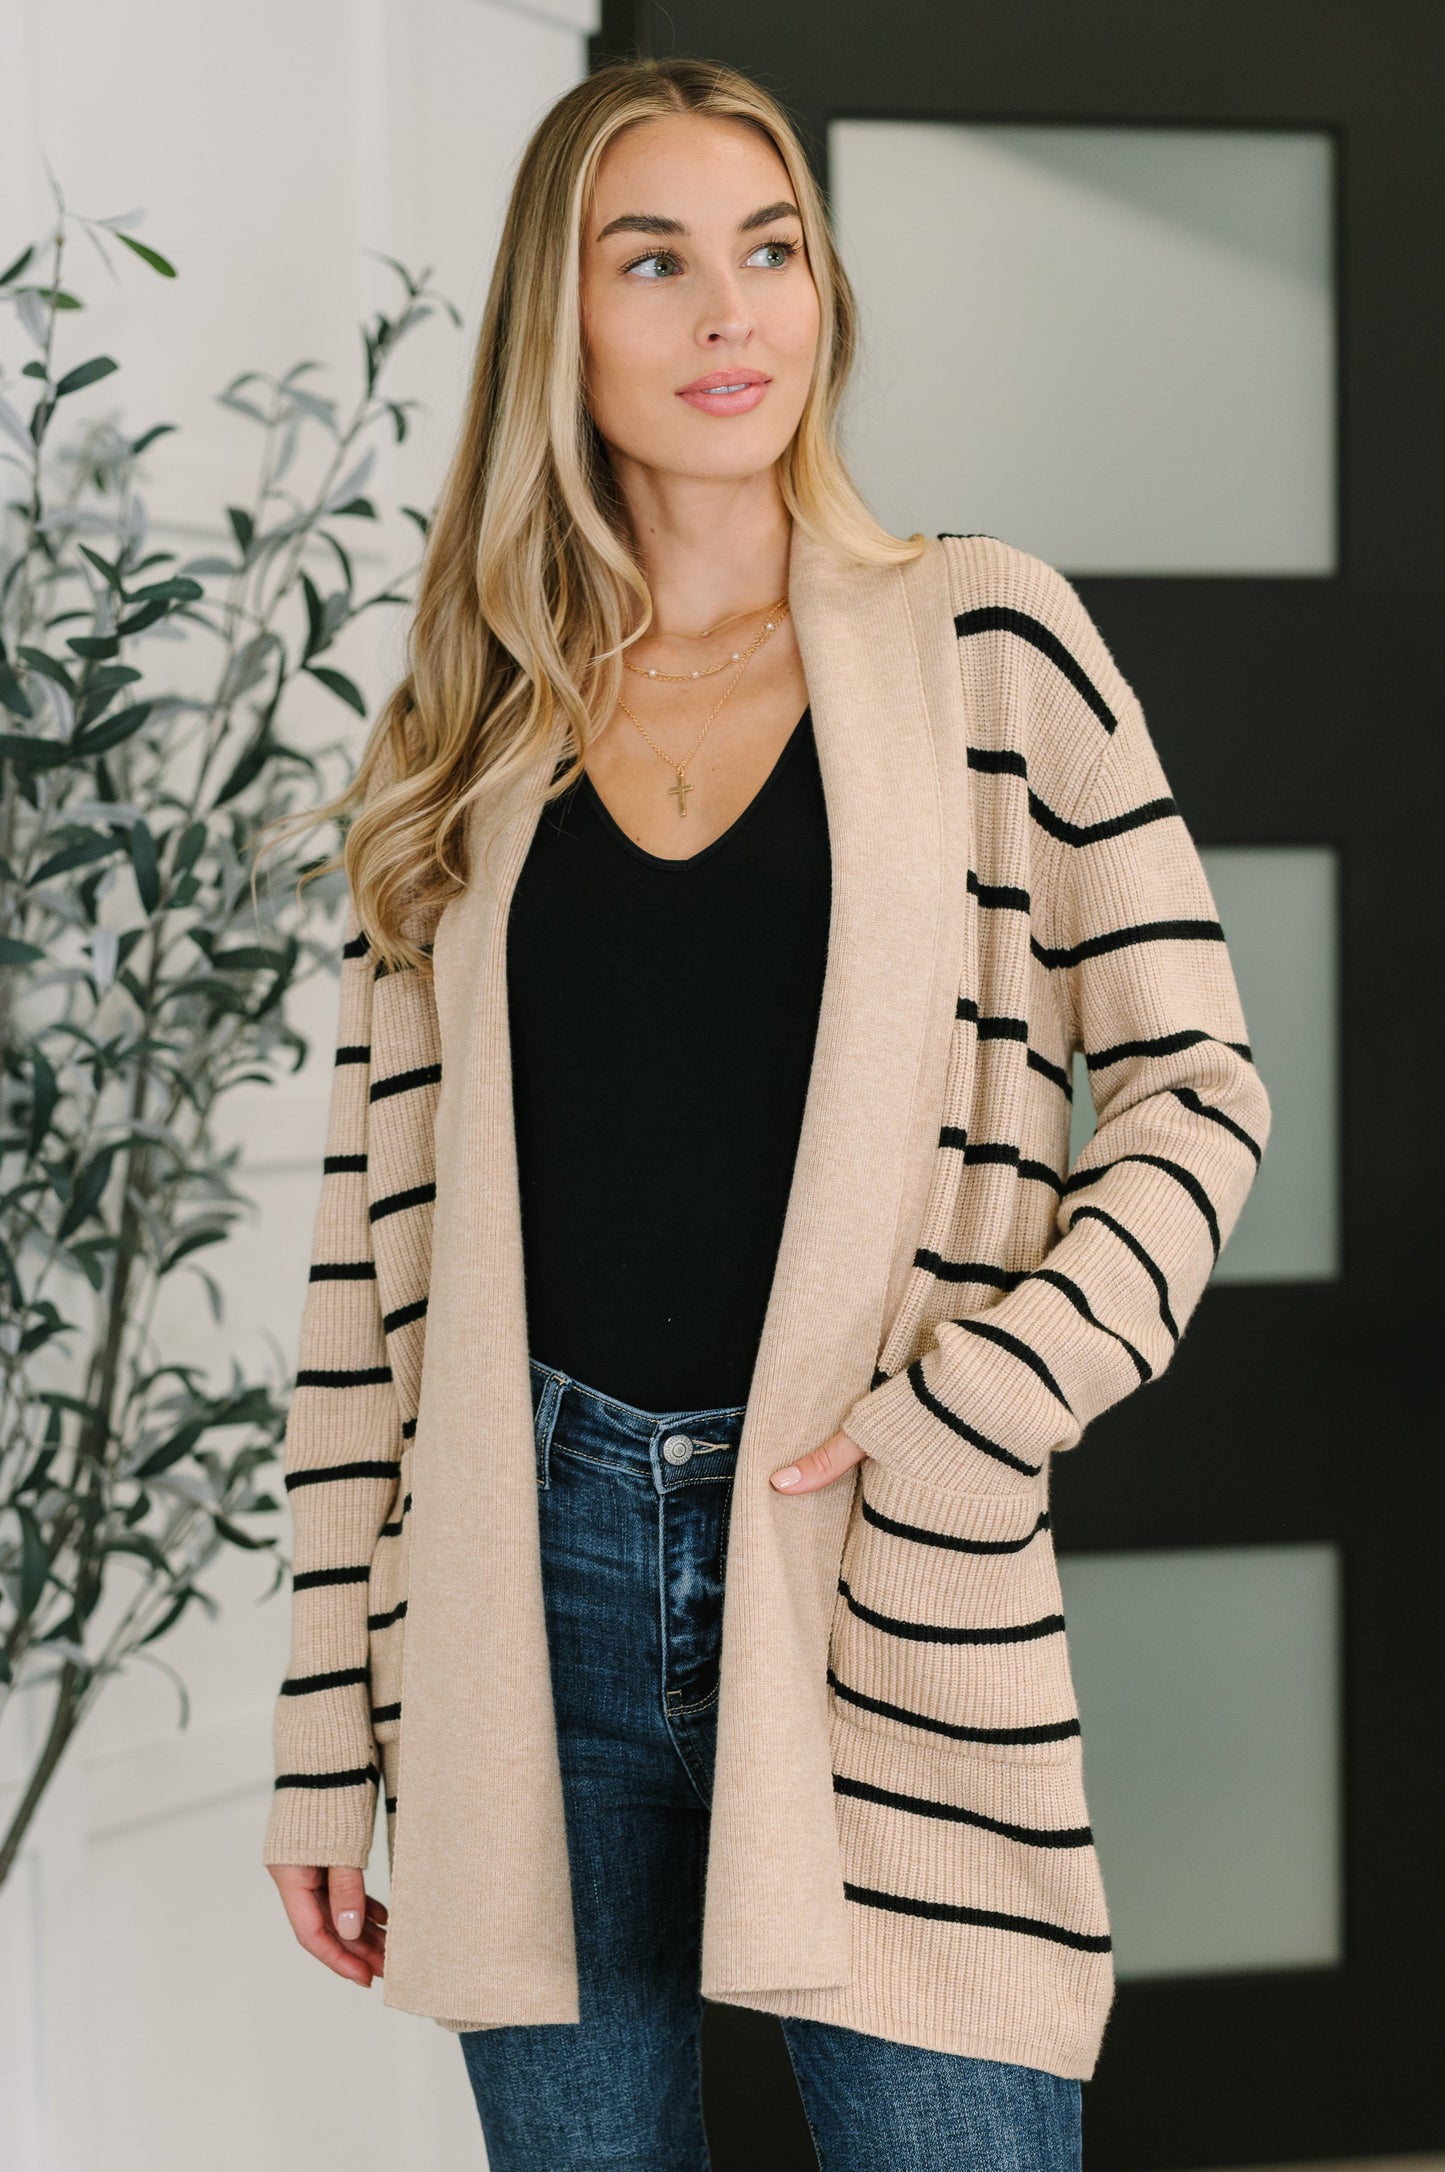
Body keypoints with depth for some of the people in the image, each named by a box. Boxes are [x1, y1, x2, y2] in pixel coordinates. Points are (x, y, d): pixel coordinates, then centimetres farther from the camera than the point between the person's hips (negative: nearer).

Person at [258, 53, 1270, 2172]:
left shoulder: (986, 642, 2)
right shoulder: (463, 740, 9)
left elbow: (1197, 1089, 2)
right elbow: (374, 1235, 9)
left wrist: (989, 1400, -14)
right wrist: (325, 1730, 7)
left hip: (882, 1575, -2)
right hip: (533, 1588, 2)